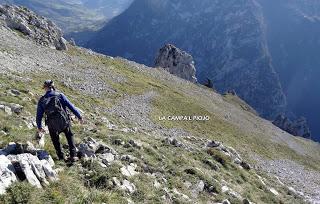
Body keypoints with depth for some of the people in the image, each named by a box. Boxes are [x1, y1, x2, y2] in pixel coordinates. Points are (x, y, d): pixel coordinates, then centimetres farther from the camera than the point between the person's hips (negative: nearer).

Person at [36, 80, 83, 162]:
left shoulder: (42, 100, 3)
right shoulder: (60, 96, -1)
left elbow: (39, 115, 8)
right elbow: (71, 107, -4)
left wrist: (39, 127, 22)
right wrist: (79, 117, 2)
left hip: (52, 125, 1)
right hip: (64, 122, 0)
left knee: (55, 140, 27)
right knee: (70, 136, 24)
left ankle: (61, 157, 26)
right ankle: (73, 156, 17)